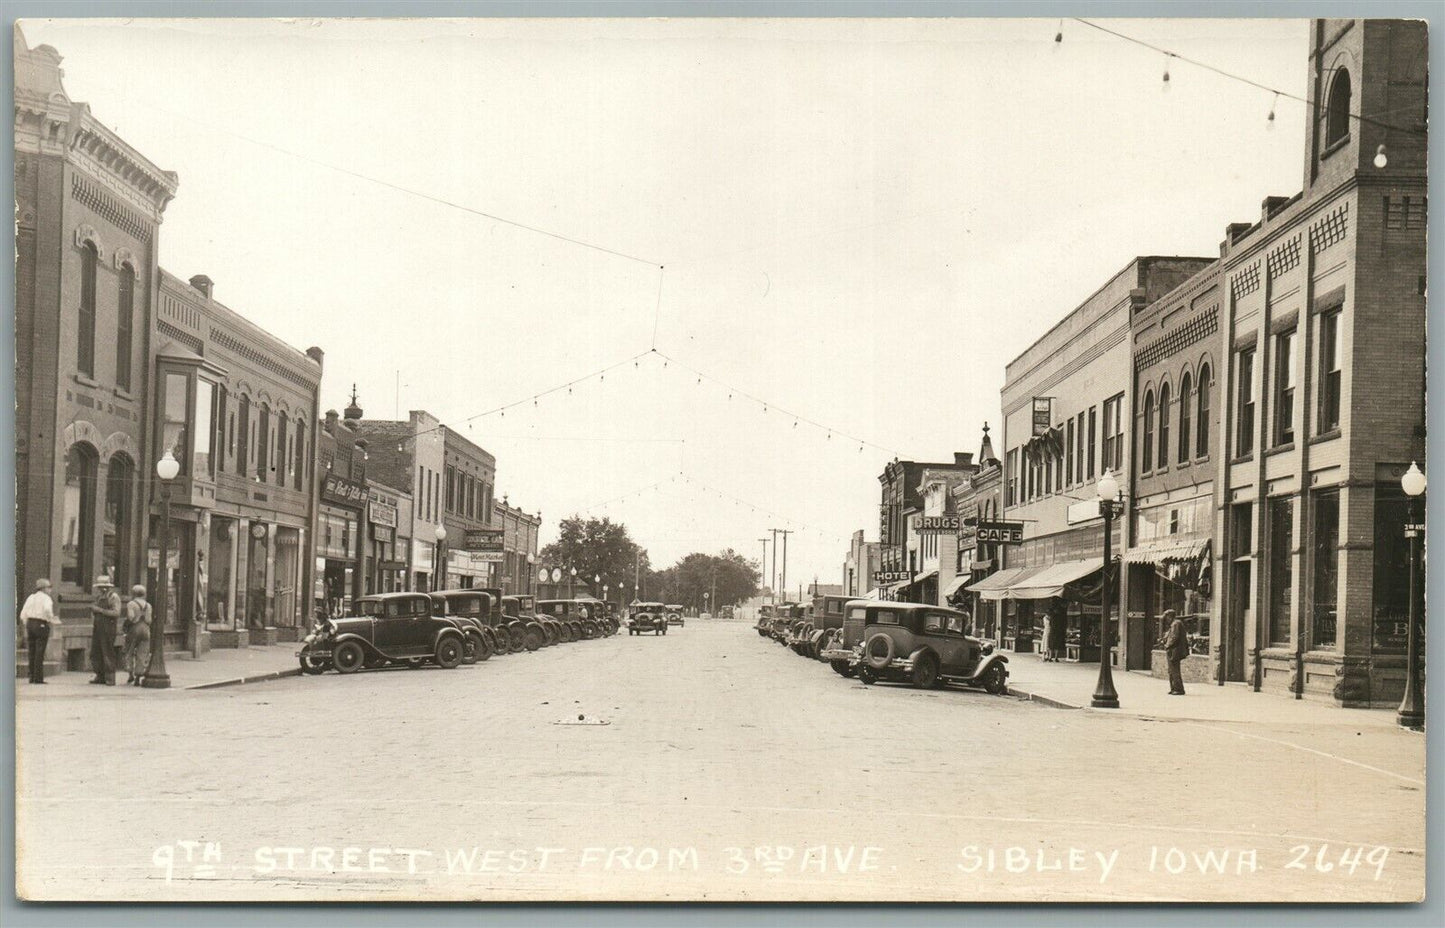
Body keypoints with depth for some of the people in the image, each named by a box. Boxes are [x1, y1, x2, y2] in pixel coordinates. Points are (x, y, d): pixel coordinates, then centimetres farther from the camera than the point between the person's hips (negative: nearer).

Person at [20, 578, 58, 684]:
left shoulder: (31, 597, 14)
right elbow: (47, 609, -26)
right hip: (41, 625, -6)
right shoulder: (46, 598, -4)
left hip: (30, 624, 6)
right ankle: (38, 678, -6)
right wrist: (52, 621, -12)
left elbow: (23, 614, 10)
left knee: (32, 653, 10)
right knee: (40, 653, -4)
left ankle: (32, 677, 10)